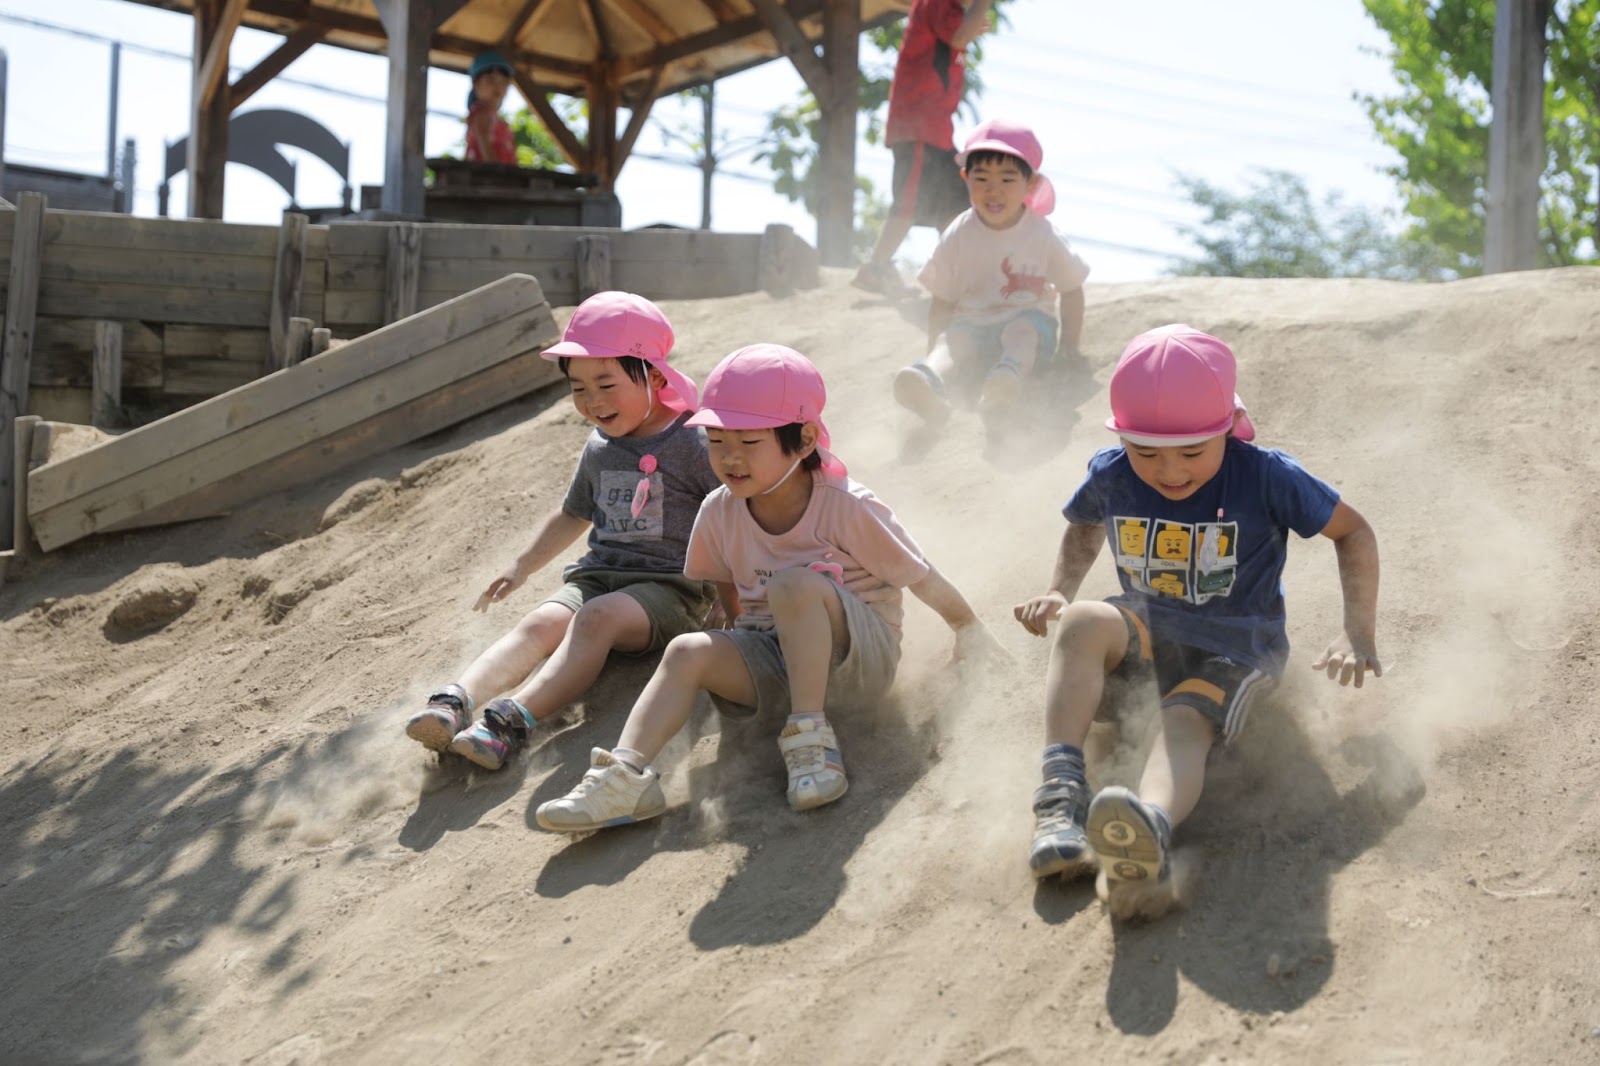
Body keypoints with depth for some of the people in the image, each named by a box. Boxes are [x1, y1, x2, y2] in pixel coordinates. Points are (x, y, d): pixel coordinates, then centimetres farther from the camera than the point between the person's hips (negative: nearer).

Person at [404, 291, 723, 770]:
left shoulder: (692, 444, -4)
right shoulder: (599, 449, 17)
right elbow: (575, 514, 34)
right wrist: (521, 566, 34)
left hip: (668, 585, -6)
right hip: (597, 575, 6)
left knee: (596, 618, -35)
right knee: (540, 623, -23)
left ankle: (513, 718, -53)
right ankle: (456, 702, -45)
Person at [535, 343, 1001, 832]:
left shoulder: (846, 508, -18)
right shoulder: (719, 513, -4)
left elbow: (921, 577, -7)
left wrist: (970, 632, 3)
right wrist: (738, 649, 22)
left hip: (858, 654, -5)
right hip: (777, 660, 5)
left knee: (794, 584, -33)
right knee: (689, 651, -21)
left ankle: (810, 735, -29)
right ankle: (626, 773, -35)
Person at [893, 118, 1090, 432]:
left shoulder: (1043, 235, -3)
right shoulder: (958, 237, -1)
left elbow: (1071, 291, 7)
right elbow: (942, 302, 3)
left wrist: (1070, 349, 4)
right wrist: (935, 356, -6)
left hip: (1031, 319, -1)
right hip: (973, 325, 1)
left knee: (1022, 330, -34)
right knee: (954, 339, -31)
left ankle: (1007, 378, -68)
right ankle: (932, 384, -65)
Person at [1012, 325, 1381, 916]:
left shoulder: (1266, 478, -16)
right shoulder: (1111, 476, -6)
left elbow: (1352, 530, -3)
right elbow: (1084, 525, 20)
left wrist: (1359, 632, -12)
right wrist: (1060, 590, 2)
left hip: (1238, 642, -3)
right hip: (1149, 631, 4)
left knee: (1184, 723, -37)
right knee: (1081, 622, -32)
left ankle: (1151, 833, -71)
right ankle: (1060, 798, -43)